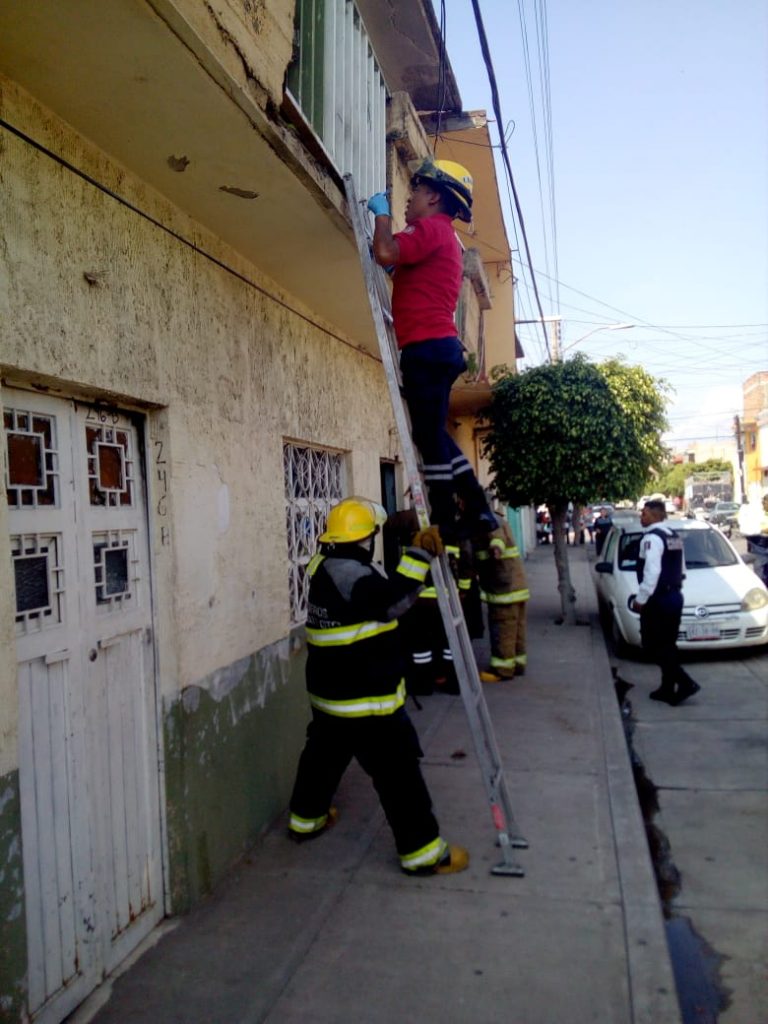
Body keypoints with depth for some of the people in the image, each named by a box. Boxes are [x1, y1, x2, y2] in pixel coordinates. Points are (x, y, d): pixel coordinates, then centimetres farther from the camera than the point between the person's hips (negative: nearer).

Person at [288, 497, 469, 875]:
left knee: (323, 754, 27)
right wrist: (419, 555, -28)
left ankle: (305, 818, 45)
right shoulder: (349, 573, -23)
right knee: (398, 771, -1)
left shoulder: (325, 568, 8)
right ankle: (423, 851, 7)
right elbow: (393, 600, -30)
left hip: (330, 692, 10)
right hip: (365, 700, -10)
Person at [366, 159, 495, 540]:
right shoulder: (442, 235, 27)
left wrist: (382, 213, -5)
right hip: (437, 347, 10)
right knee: (434, 435, 14)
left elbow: (385, 252, -22)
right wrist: (392, 267, 21)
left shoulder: (431, 228, -5)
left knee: (429, 436, -7)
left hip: (426, 347, -10)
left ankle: (445, 522, -2)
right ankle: (478, 511, 16)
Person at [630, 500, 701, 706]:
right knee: (667, 645, 15)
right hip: (675, 596, 9)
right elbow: (681, 570, 18)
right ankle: (668, 688, 20)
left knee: (653, 645, -2)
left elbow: (652, 573, -24)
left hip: (658, 600, -9)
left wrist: (641, 599, -19)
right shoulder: (673, 536, 13)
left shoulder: (652, 538, -16)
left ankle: (685, 683, -9)